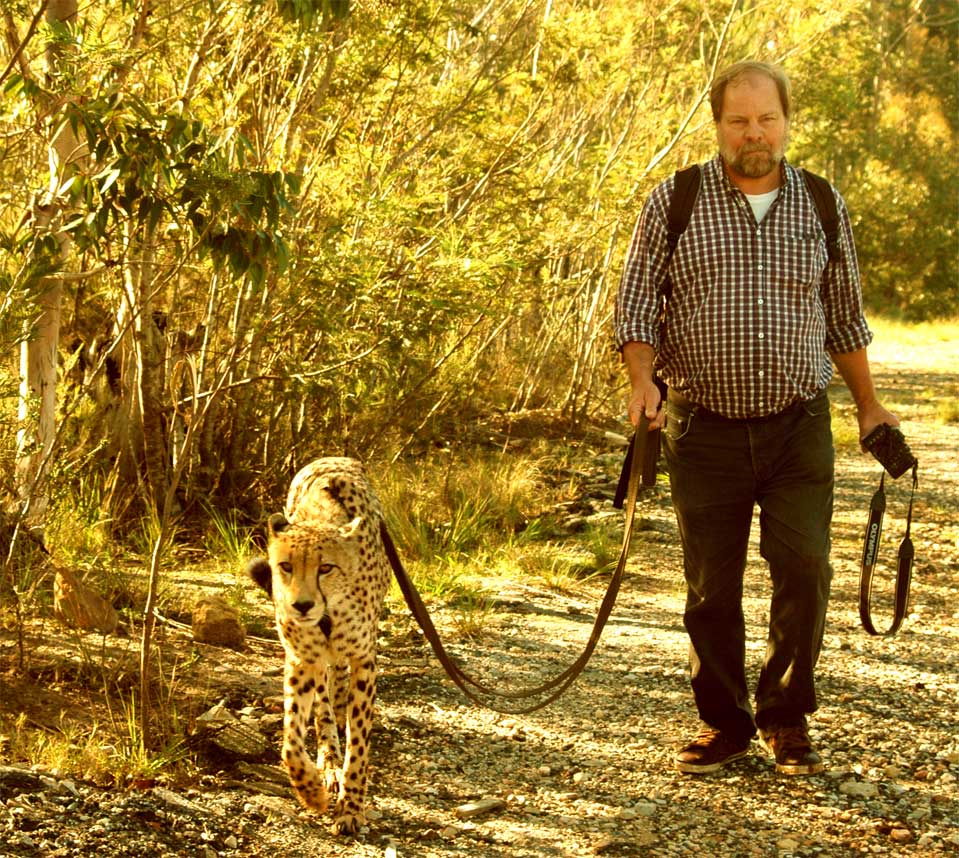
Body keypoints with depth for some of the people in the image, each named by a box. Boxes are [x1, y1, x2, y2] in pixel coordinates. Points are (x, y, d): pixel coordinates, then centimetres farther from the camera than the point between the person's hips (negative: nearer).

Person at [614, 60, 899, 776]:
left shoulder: (822, 206, 7)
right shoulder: (674, 202, 0)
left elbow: (844, 315, 16)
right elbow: (635, 305, 0)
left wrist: (869, 406, 19)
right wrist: (644, 381, -16)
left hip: (799, 428, 1)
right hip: (705, 430, -1)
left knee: (805, 573, -7)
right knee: (711, 588, 5)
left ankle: (787, 720, 12)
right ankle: (724, 724, 21)